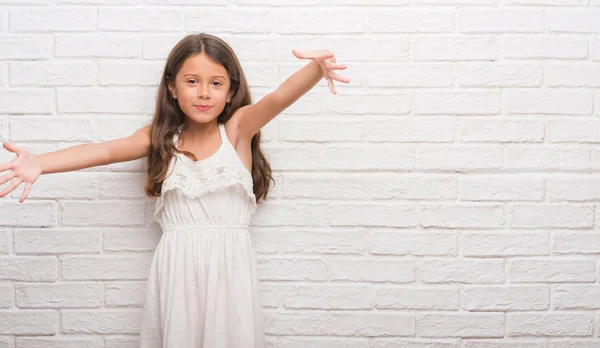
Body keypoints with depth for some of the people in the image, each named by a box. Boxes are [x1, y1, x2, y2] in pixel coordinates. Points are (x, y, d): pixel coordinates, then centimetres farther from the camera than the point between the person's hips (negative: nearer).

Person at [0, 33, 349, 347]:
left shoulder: (239, 126, 0)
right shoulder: (162, 137, 4)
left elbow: (278, 98, -18)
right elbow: (105, 151, -10)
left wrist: (316, 69, -39)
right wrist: (39, 163, -25)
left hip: (229, 265, -1)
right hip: (176, 267, 1)